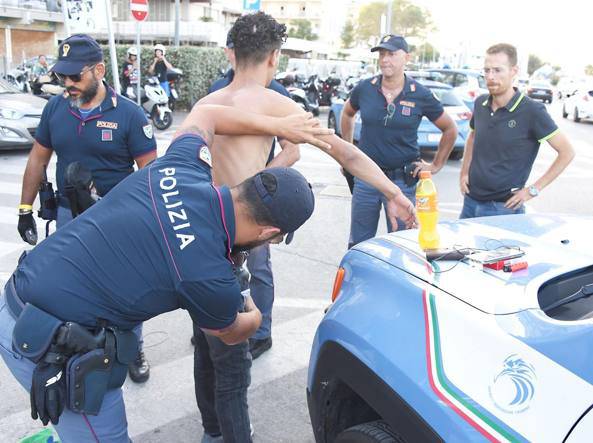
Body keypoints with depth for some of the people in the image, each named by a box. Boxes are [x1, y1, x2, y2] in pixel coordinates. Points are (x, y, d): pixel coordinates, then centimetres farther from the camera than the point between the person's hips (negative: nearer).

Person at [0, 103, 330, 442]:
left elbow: (203, 114, 18)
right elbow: (233, 334, 3)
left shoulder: (183, 167, -8)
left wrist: (279, 125, 19)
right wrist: (255, 315, 26)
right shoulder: (210, 276, -23)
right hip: (51, 347, -8)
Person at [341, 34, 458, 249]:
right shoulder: (364, 88, -1)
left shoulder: (420, 95, -6)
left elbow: (450, 129, 7)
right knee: (358, 244, 11)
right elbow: (347, 114, 20)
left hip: (403, 180, -2)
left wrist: (436, 165, 6)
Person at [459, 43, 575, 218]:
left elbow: (567, 152, -9)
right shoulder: (480, 103, 1)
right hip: (470, 201, 5)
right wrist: (464, 172, 10)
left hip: (503, 208, -5)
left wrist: (534, 189, -11)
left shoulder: (532, 111, -14)